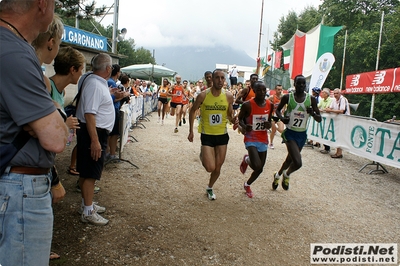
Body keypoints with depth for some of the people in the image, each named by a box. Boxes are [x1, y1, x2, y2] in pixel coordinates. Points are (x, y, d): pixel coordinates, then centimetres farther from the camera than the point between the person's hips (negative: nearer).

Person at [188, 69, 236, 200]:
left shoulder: (228, 96, -6)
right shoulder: (203, 95, -13)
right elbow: (193, 111, 1)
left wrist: (233, 120, -15)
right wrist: (191, 131, -3)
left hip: (222, 135, 3)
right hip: (207, 135, -3)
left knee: (218, 167, 11)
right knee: (210, 168, -11)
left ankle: (210, 188, 38)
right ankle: (203, 156, 24)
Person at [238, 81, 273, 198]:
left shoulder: (270, 105, 0)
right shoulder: (247, 105, -15)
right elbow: (240, 118, -1)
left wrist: (269, 125, -9)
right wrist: (245, 126, -23)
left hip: (263, 140, 6)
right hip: (251, 139, -5)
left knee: (260, 169, 13)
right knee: (256, 166, -25)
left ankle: (247, 185, 41)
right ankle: (247, 160, 12)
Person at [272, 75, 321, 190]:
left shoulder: (311, 99, -4)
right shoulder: (287, 97, -9)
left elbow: (319, 119, 0)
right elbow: (278, 109, 8)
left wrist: (312, 113, -22)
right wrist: (281, 118, -13)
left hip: (302, 134, 4)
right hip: (290, 133, -4)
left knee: (290, 159, 21)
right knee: (297, 163, -18)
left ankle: (278, 175, 50)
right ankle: (287, 175, 17)